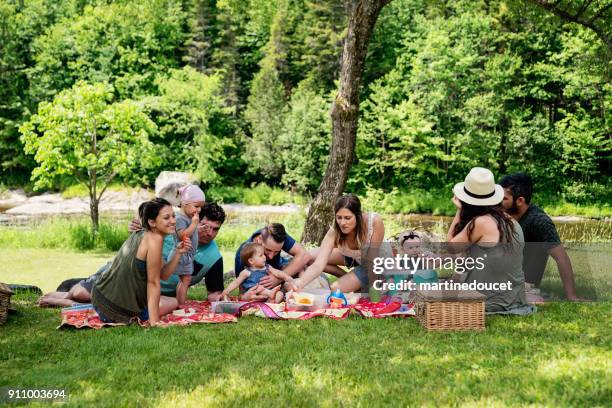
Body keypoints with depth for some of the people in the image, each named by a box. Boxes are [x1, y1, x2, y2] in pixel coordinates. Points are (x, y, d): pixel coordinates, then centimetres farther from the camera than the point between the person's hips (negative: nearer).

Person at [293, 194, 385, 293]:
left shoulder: (375, 221, -39)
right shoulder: (334, 232, -30)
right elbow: (318, 264, -40)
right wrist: (301, 282, -57)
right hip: (352, 257, 4)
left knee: (335, 288, -20)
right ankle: (348, 277, 10)